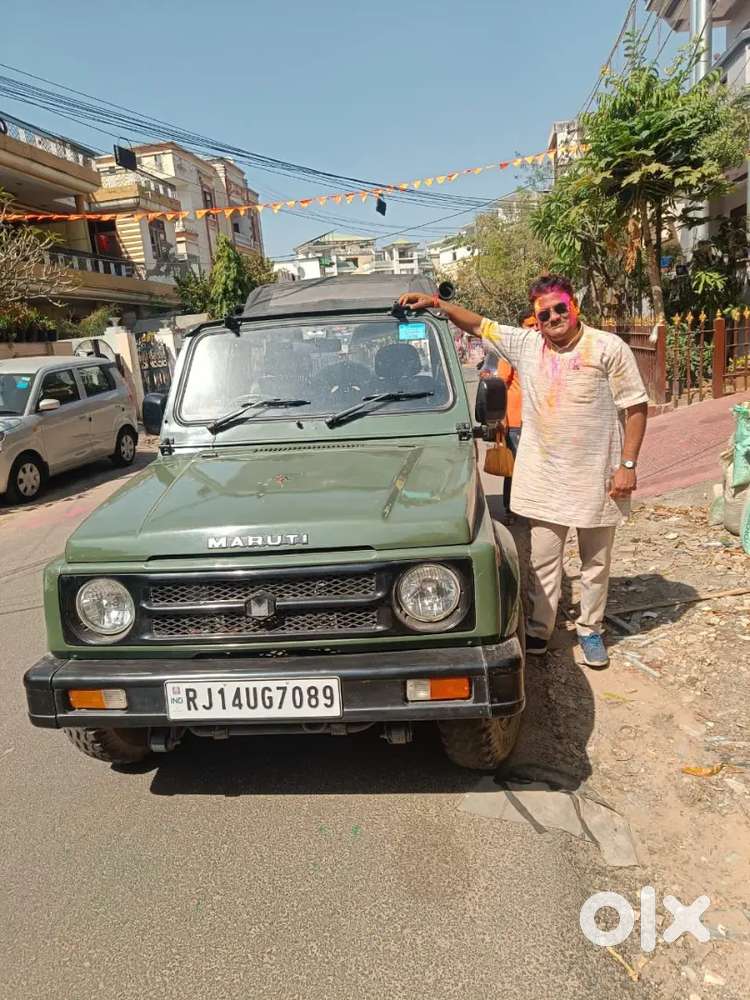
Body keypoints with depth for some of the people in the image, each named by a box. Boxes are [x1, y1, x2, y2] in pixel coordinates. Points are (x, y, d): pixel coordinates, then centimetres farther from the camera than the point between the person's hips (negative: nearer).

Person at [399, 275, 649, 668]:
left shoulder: (609, 348, -7)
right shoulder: (524, 344, 3)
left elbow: (636, 407, -6)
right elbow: (477, 324, 10)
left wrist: (627, 465, -11)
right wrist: (436, 303, 1)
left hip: (596, 477, -2)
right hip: (544, 477, 2)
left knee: (596, 562, 12)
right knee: (542, 560, 9)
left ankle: (590, 630, 28)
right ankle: (539, 630, 22)